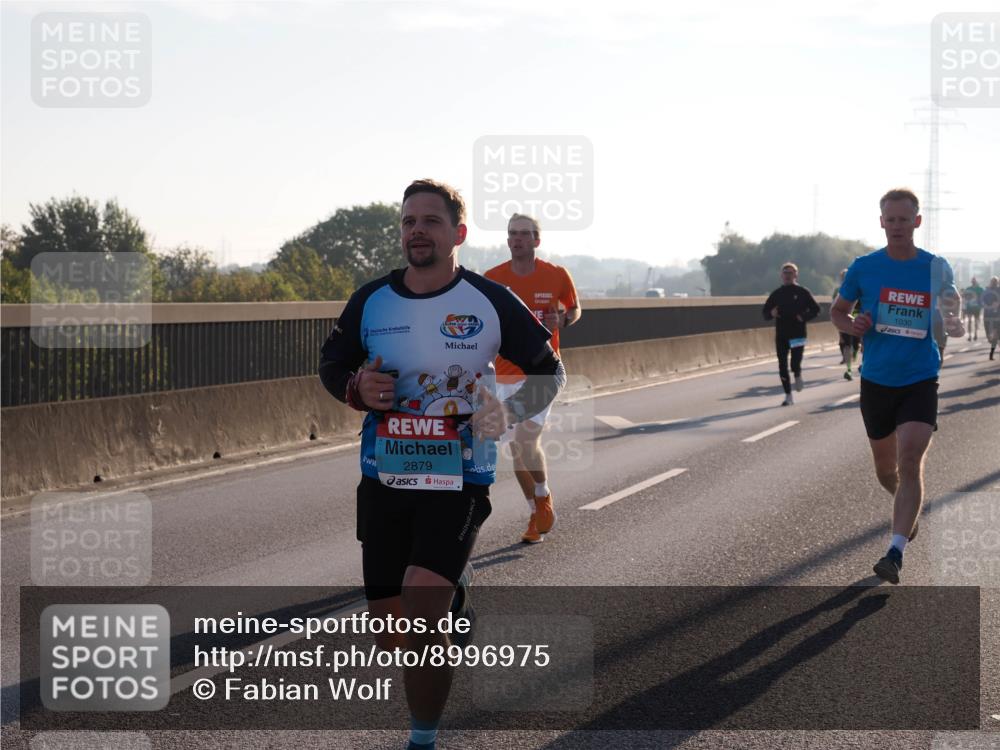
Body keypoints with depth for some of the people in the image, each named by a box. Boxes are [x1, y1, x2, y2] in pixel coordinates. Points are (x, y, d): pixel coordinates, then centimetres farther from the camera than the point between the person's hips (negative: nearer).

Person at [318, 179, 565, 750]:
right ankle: (454, 590, 43)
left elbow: (550, 371, 5)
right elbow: (331, 366, 15)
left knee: (419, 619, -21)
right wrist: (357, 390, -7)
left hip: (459, 482, -4)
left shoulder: (491, 302, -6)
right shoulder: (371, 301, 2)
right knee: (391, 636, 9)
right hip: (383, 481, 4)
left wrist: (510, 413, -13)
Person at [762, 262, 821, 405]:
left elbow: (815, 309, 3)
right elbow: (765, 312, 13)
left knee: (795, 364, -13)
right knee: (782, 366, 1)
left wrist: (804, 317, -14)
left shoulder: (803, 292, 1)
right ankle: (788, 396, 12)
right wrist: (771, 313, -10)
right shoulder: (776, 294, 9)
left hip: (798, 334, -3)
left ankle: (798, 375, 24)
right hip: (781, 335, 3)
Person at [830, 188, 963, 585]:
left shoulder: (936, 267, -2)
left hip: (921, 380, -2)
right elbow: (837, 310, 10)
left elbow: (952, 312, 14)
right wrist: (852, 324, -12)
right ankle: (907, 510, 47)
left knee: (909, 463, -18)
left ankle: (895, 553, -18)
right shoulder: (864, 267, -2)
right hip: (876, 380, 2)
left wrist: (955, 324, -9)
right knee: (885, 469, 14)